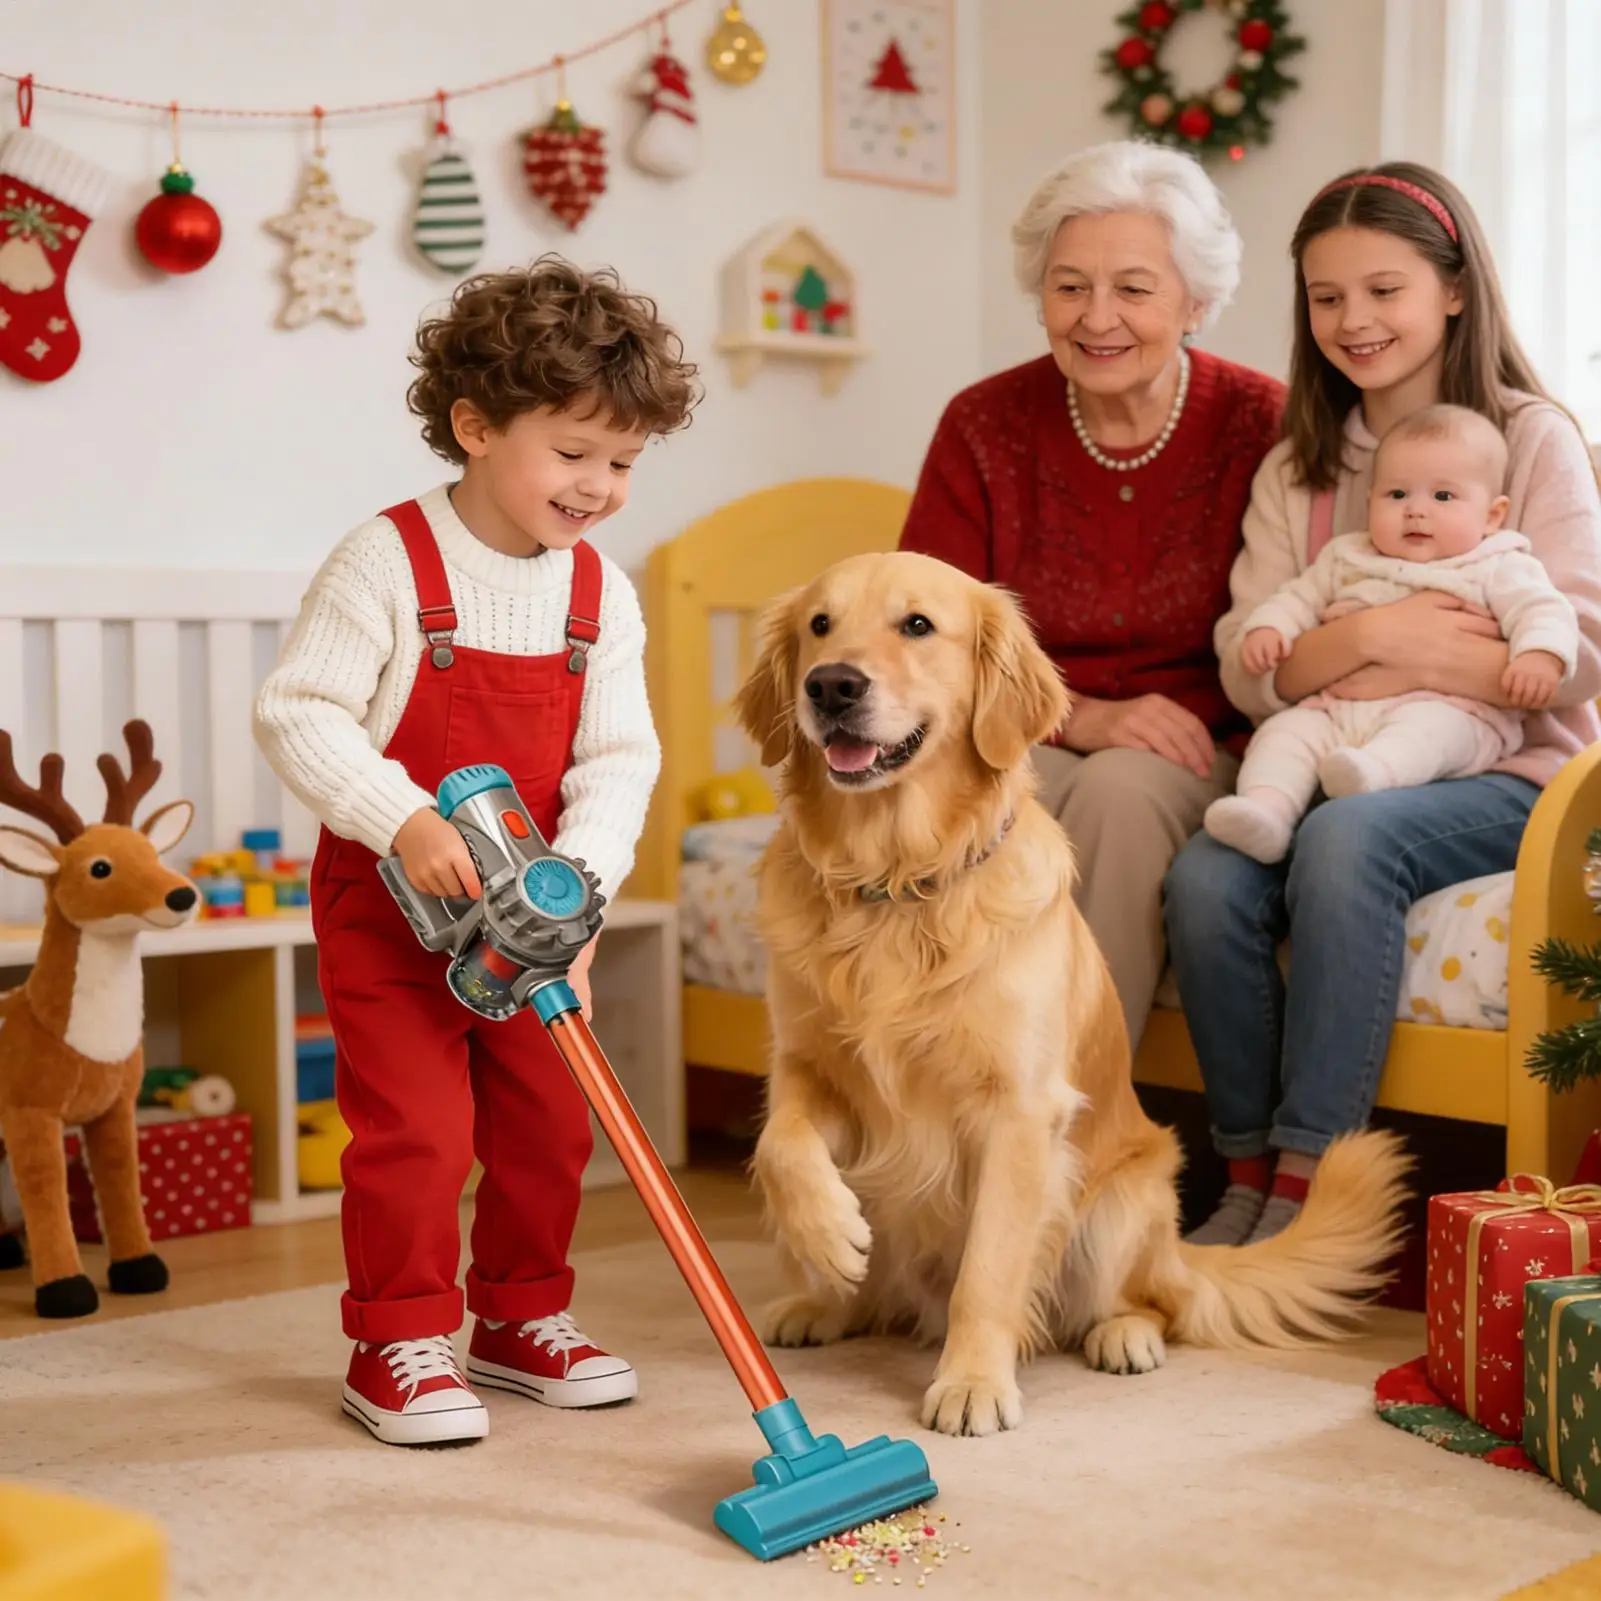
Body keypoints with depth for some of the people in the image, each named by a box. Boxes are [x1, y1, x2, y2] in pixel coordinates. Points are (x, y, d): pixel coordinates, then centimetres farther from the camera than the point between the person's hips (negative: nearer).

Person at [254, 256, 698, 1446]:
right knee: (415, 1127, -5)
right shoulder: (389, 563, -15)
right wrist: (405, 822, -30)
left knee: (550, 1123, 11)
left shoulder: (602, 594, 0)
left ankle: (521, 1318, 30)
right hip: (388, 900, -5)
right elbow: (297, 713, -19)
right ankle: (396, 1345, 13)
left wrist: (577, 895, -19)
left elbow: (618, 757, -5)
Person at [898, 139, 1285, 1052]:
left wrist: (1197, 732, -17)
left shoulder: (1263, 426, -3)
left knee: (1121, 788, -34)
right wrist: (1084, 717, -16)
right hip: (1027, 750, 1)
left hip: (1197, 763, 0)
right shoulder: (984, 427, 1)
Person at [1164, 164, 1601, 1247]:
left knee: (1344, 840, -34)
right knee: (1206, 876, -27)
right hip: (1332, 775, 4)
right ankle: (1249, 1174, -12)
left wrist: (1401, 672, -15)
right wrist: (1368, 636, -18)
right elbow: (1248, 673, 1)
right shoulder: (1296, 471, 13)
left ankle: (1309, 1186, -26)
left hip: (1506, 776, -3)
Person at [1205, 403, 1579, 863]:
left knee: (1427, 728, -37)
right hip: (1340, 710, 4)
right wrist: (1266, 627, 4)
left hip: (1448, 709, -4)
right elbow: (1300, 597, 27)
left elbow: (1541, 610, -1)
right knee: (1288, 729, -21)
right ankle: (1268, 807, -43)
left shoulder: (1498, 569, 10)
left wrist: (1540, 655, -24)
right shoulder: (1347, 560, 23)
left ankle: (1376, 772, -65)